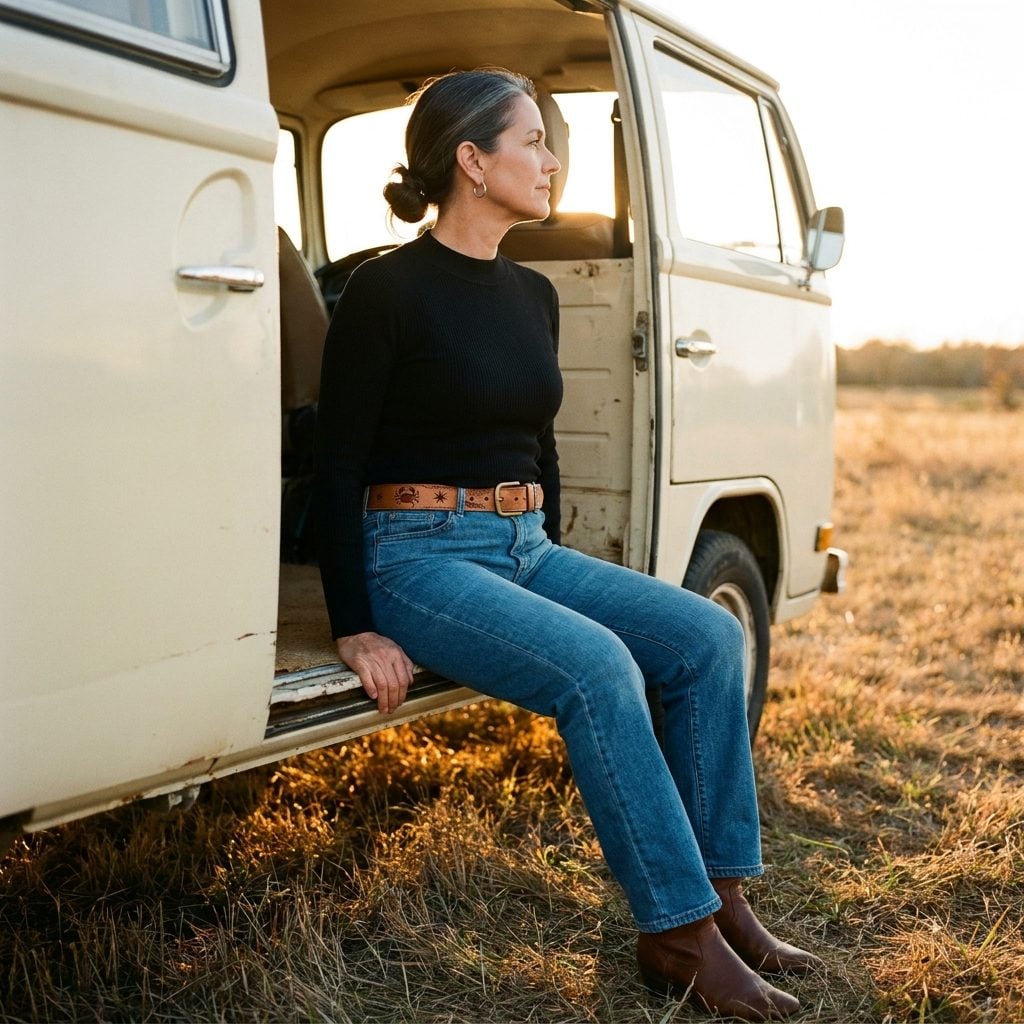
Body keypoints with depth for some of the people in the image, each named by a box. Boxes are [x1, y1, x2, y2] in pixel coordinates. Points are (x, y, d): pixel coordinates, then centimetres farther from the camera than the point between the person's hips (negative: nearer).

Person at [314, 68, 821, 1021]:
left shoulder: (533, 295, 13)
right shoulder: (388, 289, -9)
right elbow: (337, 465, -11)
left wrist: (552, 565, 18)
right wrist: (355, 628, -15)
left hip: (525, 547, 8)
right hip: (419, 552, -7)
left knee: (708, 634, -9)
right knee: (596, 664, -29)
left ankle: (721, 897, -2)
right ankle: (679, 935, -16)